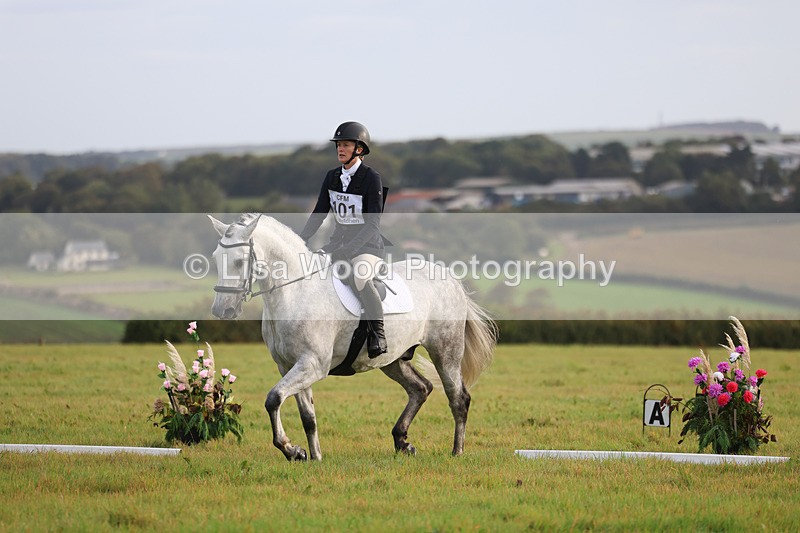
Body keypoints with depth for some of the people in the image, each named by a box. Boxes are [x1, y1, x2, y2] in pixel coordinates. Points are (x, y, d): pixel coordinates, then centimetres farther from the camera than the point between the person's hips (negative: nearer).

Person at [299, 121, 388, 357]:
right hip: (339, 240, 7)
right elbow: (319, 214, 11)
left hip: (368, 243, -7)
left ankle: (378, 334, -23)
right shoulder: (332, 177, 8)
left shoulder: (371, 178, -12)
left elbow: (373, 223, -17)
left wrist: (349, 249, -28)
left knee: (361, 277, -36)